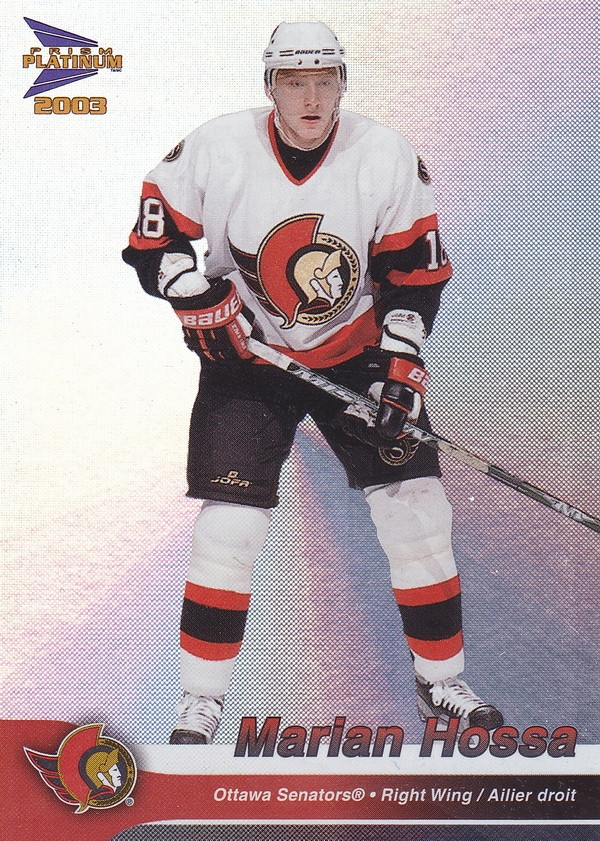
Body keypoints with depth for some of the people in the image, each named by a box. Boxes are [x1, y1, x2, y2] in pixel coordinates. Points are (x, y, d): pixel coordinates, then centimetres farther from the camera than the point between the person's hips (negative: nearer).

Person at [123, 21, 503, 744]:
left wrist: (399, 366, -13)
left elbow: (415, 272, -3)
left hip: (357, 354, 2)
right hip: (245, 359, -1)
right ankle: (200, 701, 10)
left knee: (415, 507, -4)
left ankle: (441, 683, 17)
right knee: (230, 523, -9)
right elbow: (152, 241, -2)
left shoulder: (387, 160, -9)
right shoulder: (214, 152, -12)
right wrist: (199, 301, -18)